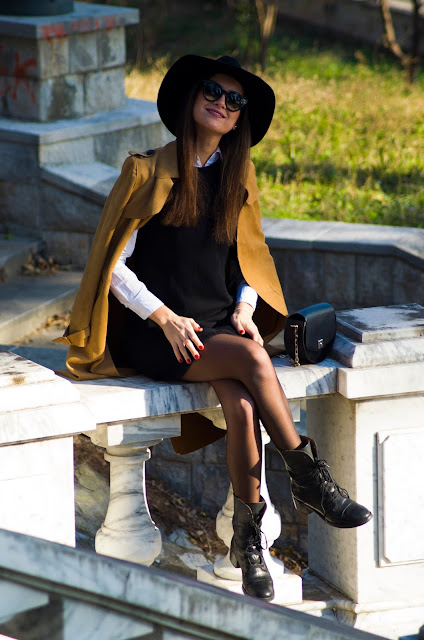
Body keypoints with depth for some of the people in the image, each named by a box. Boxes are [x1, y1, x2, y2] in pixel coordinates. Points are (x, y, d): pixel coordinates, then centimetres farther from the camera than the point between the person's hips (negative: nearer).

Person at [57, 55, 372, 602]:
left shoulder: (237, 177, 14)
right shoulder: (147, 173, -2)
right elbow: (113, 264, -3)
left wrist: (245, 311, 1)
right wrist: (165, 319, -13)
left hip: (220, 325, 4)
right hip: (156, 333, -4)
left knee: (242, 407, -28)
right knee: (252, 359, -31)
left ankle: (248, 537, -18)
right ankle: (309, 481, -21)